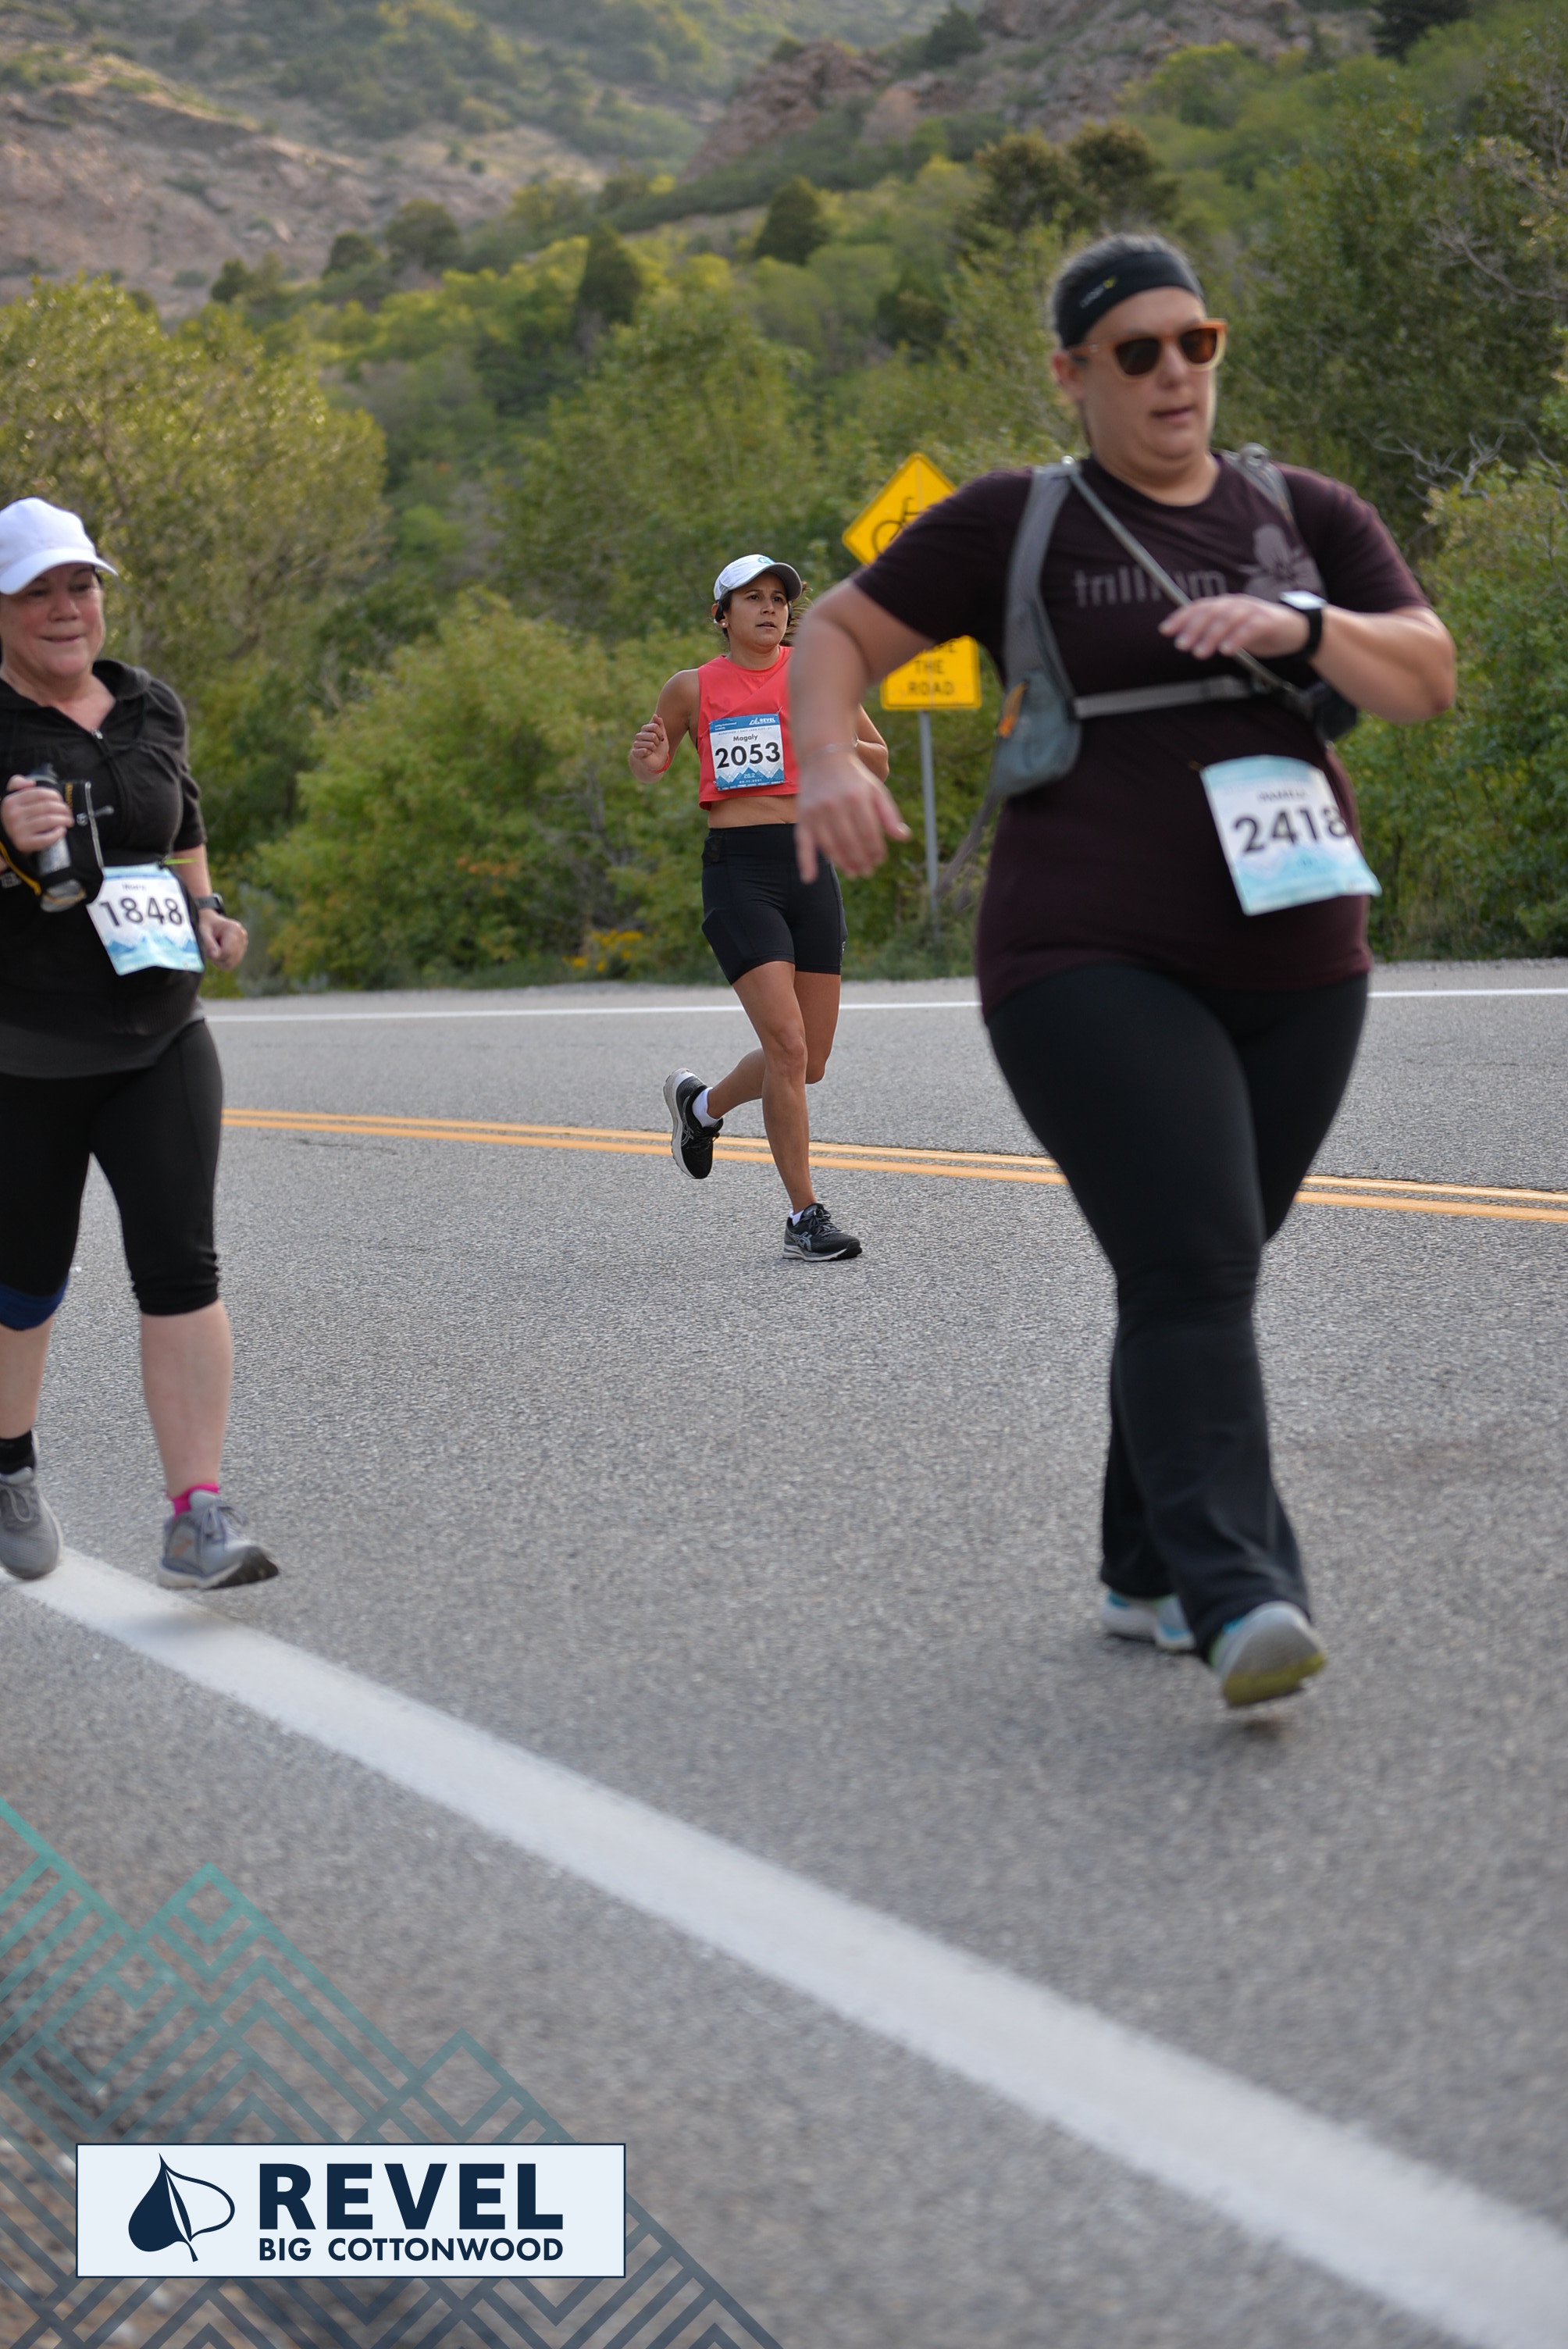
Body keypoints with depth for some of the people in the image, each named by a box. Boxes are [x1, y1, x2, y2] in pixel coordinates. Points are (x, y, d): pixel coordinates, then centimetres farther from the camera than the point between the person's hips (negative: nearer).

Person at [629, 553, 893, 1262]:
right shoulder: (692, 688, 4)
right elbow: (647, 770, 17)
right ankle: (804, 1217, -6)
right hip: (738, 871, -4)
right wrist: (648, 756, -7)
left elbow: (880, 763, 14)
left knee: (810, 1063, 6)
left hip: (811, 866, 4)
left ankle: (702, 1103, 36)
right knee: (788, 1046, -16)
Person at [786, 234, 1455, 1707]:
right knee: (1189, 1273, -19)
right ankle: (1240, 1600, -27)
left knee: (1201, 1275, 11)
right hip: (1095, 967, -4)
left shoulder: (1306, 517, 12)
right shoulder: (1014, 525, 2)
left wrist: (1301, 627, -17)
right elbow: (833, 634, 4)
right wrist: (825, 764, -17)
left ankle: (1144, 1575, 25)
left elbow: (1427, 678, 3)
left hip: (1291, 972, 5)